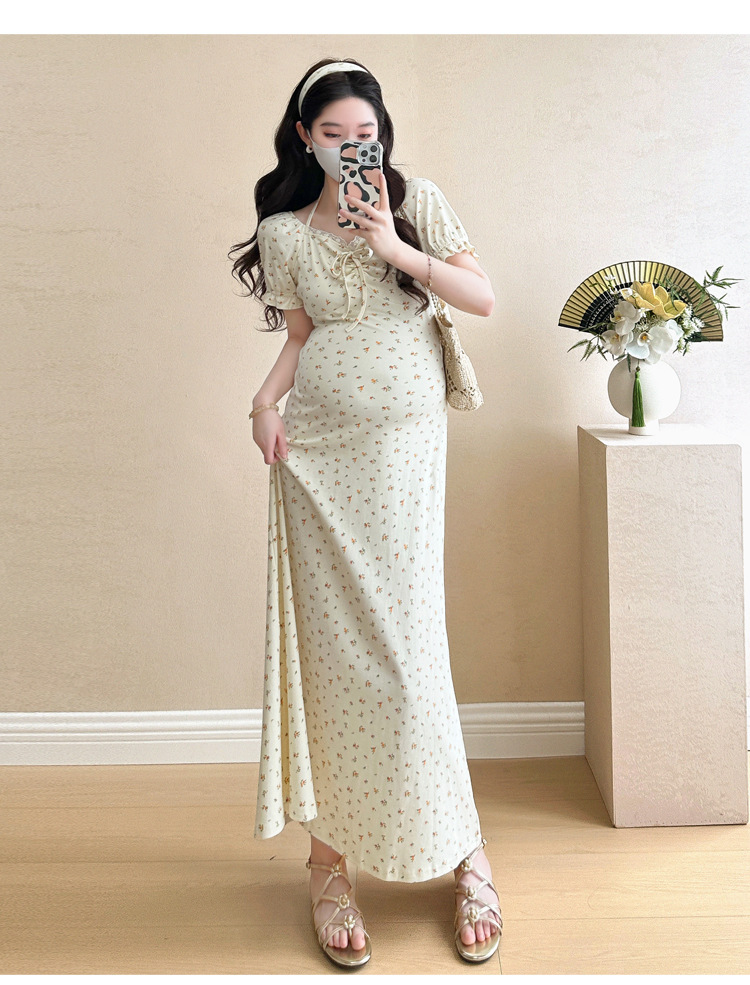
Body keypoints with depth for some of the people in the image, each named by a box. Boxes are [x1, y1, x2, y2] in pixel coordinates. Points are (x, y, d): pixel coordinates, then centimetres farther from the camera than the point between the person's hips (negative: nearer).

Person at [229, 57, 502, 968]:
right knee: (328, 640, 1)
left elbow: (485, 298, 1)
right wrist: (266, 397, -5)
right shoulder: (283, 233, 9)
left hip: (404, 443, -1)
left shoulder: (417, 202, 7)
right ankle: (328, 862, 12)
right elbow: (301, 335, 13)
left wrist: (398, 250, -10)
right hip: (316, 447, 1)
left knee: (405, 640, -4)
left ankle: (463, 853, 14)